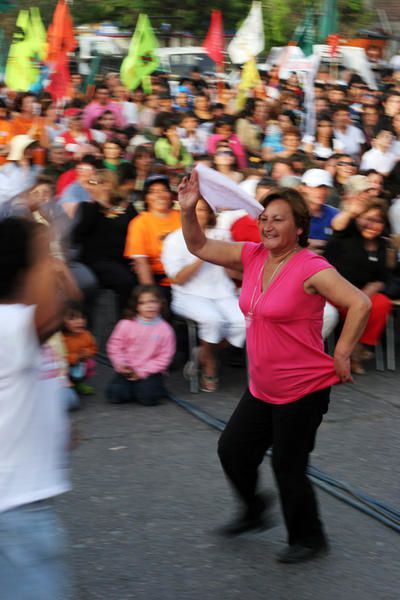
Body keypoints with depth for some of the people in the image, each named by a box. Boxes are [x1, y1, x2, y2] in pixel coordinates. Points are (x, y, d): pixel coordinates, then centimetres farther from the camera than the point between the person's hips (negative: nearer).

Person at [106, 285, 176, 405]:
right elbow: (115, 346, 3)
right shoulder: (126, 324, -3)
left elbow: (164, 357, -5)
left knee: (148, 397, -26)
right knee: (114, 395, -20)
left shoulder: (164, 329, -5)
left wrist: (143, 372, -12)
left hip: (150, 373, -1)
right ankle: (133, 388, 11)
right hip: (127, 372, 1)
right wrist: (120, 364, -13)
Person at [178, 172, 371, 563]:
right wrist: (188, 210, -9)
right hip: (262, 388, 7)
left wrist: (341, 355, -20)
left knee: (288, 467, 4)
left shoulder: (311, 269, -21)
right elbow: (200, 248, 7)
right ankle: (254, 512, 42)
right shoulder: (252, 257, 1)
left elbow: (359, 304, -26)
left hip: (304, 389, -7)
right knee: (232, 450, 15)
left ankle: (308, 539, 26)